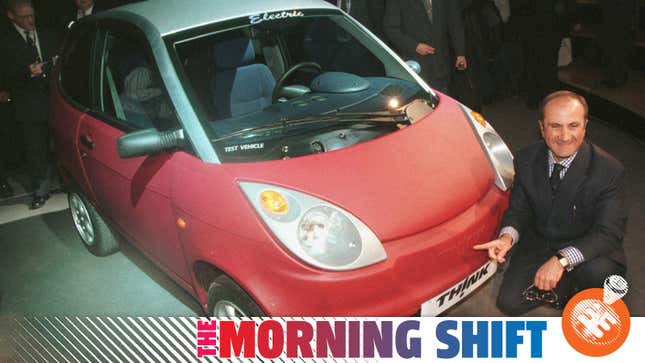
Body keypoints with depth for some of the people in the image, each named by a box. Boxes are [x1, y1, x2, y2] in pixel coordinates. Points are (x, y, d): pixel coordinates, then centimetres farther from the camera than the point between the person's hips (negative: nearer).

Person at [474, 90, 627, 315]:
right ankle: (564, 285, 18)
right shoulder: (526, 159, -8)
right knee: (510, 303, -9)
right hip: (537, 244, 3)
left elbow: (609, 232, -25)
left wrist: (561, 260, -41)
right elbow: (519, 209, -1)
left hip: (585, 248, -3)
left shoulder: (608, 170, -20)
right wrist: (507, 236, -26)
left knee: (596, 271, -35)